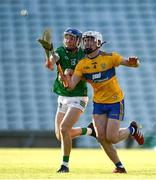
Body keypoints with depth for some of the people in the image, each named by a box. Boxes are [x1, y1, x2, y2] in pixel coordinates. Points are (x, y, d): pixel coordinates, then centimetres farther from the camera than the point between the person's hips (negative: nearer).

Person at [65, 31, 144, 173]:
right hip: (98, 103, 4)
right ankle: (119, 166, 10)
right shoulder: (82, 64, -3)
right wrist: (66, 77, -32)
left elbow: (135, 64, -8)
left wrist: (134, 62, -32)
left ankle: (132, 129, 20)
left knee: (111, 138, -11)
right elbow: (71, 85, -9)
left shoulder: (109, 57, -13)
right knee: (101, 137, -6)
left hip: (116, 102, -4)